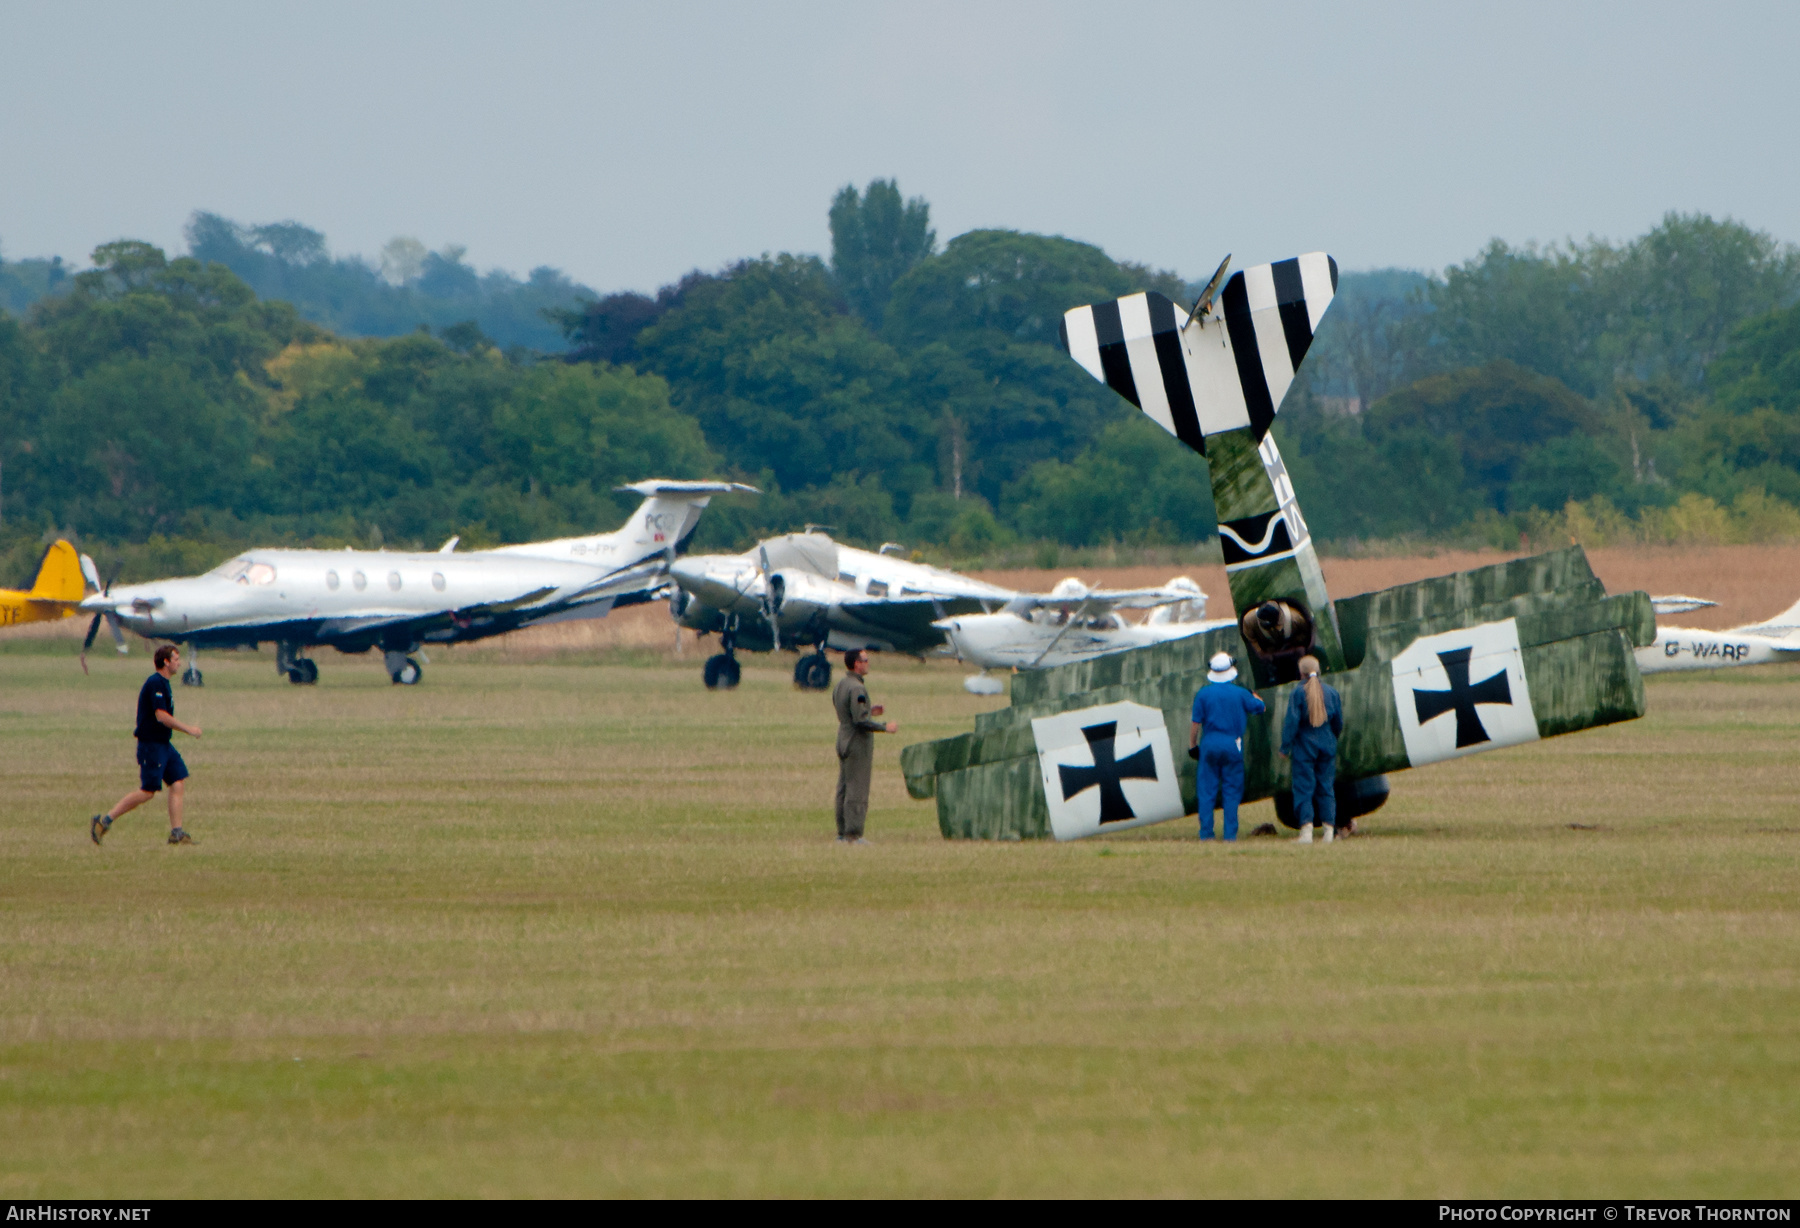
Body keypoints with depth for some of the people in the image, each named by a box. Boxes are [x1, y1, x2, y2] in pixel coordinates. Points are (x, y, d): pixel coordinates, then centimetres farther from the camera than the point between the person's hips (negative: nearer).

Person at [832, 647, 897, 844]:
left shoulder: (840, 685, 12)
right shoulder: (857, 689, -18)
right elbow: (860, 721, -22)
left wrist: (869, 712, 20)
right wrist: (885, 727, -12)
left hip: (843, 743, 9)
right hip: (858, 745, -9)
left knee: (844, 789, 12)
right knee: (857, 790, -6)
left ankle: (842, 832, 15)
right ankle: (853, 834, -7)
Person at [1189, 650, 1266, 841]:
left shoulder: (1203, 694, -4)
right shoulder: (1240, 693, -2)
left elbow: (1196, 723, -3)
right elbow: (1261, 708, 14)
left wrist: (1192, 745, 8)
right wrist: (1255, 697, 35)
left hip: (1209, 744, 0)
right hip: (1232, 745, 0)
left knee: (1207, 791, 5)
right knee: (1232, 791, 5)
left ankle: (1206, 833, 2)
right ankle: (1230, 833, 2)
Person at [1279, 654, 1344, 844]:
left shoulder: (1298, 694, -9)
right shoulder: (1332, 692, 4)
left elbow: (1291, 722, -12)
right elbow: (1338, 722, 11)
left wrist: (1285, 747, -7)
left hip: (1304, 745, -4)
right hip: (1327, 745, 4)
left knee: (1304, 787, -1)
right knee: (1326, 786, 9)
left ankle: (1306, 829, -11)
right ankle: (1329, 830, 7)